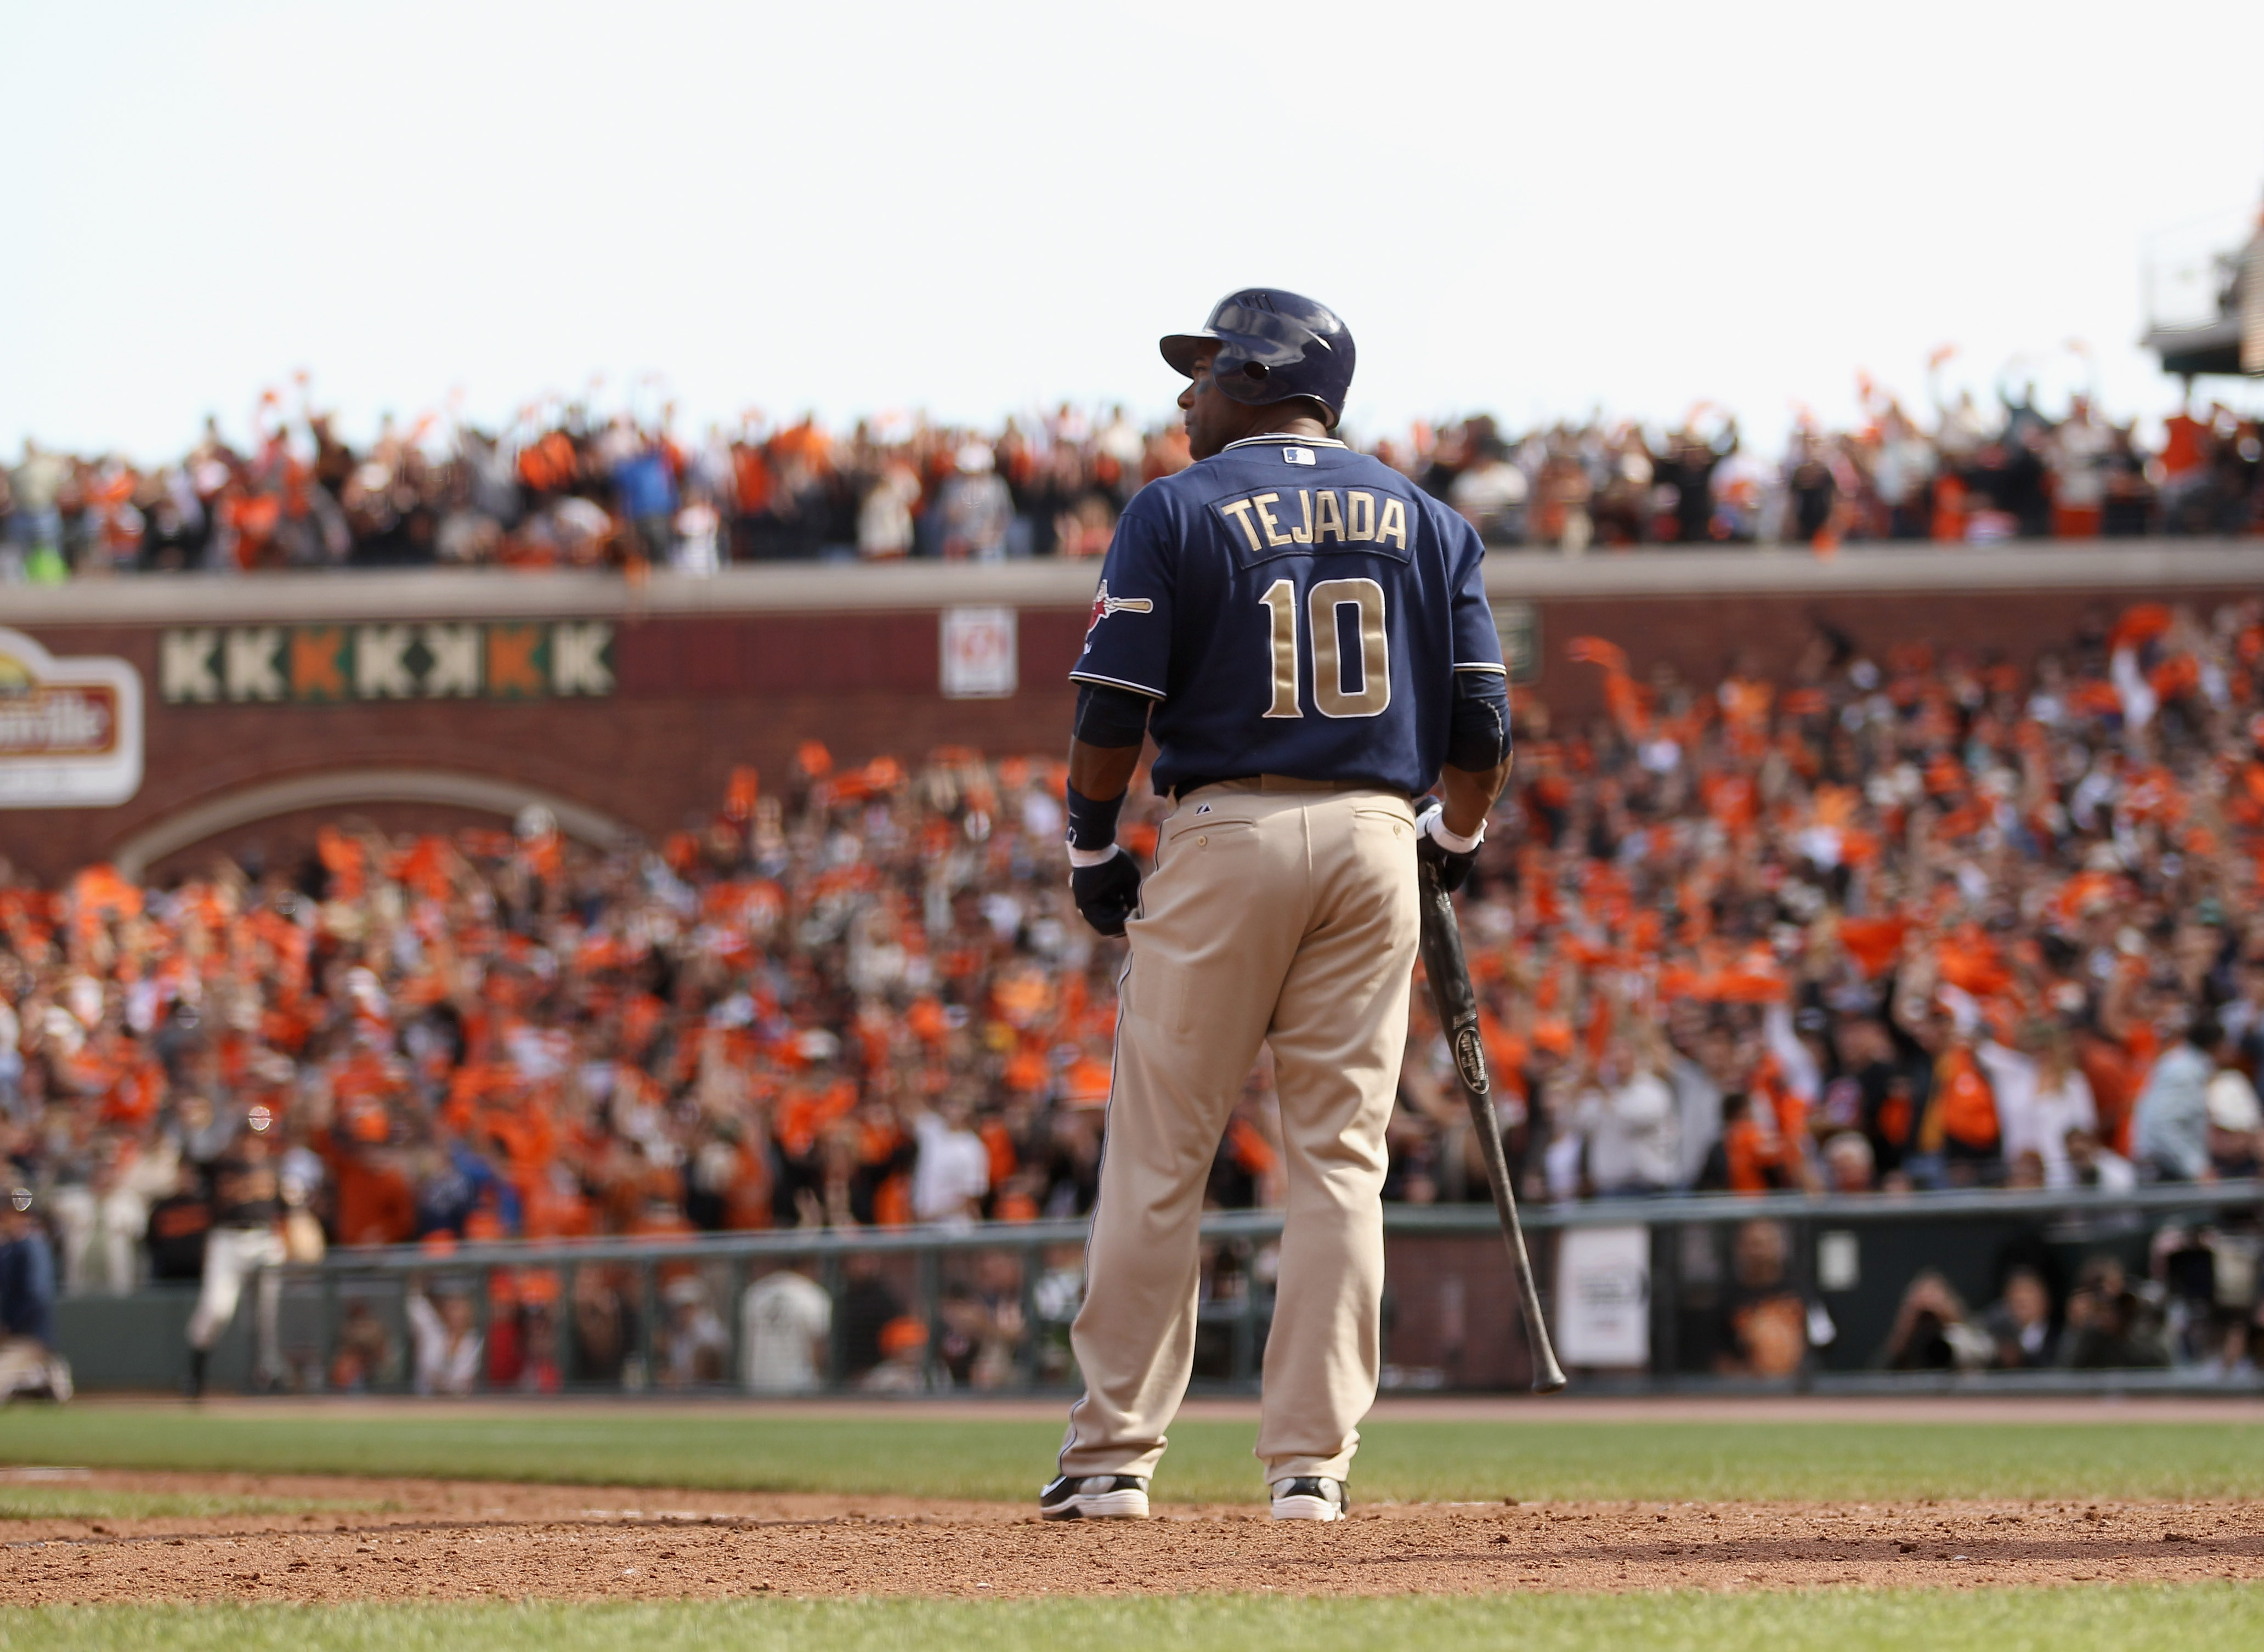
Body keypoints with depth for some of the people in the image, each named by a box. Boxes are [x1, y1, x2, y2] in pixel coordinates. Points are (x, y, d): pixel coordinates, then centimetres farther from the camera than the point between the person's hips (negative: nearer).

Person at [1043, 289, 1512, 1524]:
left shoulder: (1178, 511, -1)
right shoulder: (1426, 520, 10)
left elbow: (1115, 712, -7)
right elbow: (1480, 726, 5)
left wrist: (1092, 848, 6)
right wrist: (1458, 842, 21)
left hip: (1227, 833, -3)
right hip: (1376, 841, 3)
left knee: (1159, 1155, 2)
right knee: (1340, 1160, 5)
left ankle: (1115, 1454, 2)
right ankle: (1311, 1460, 1)